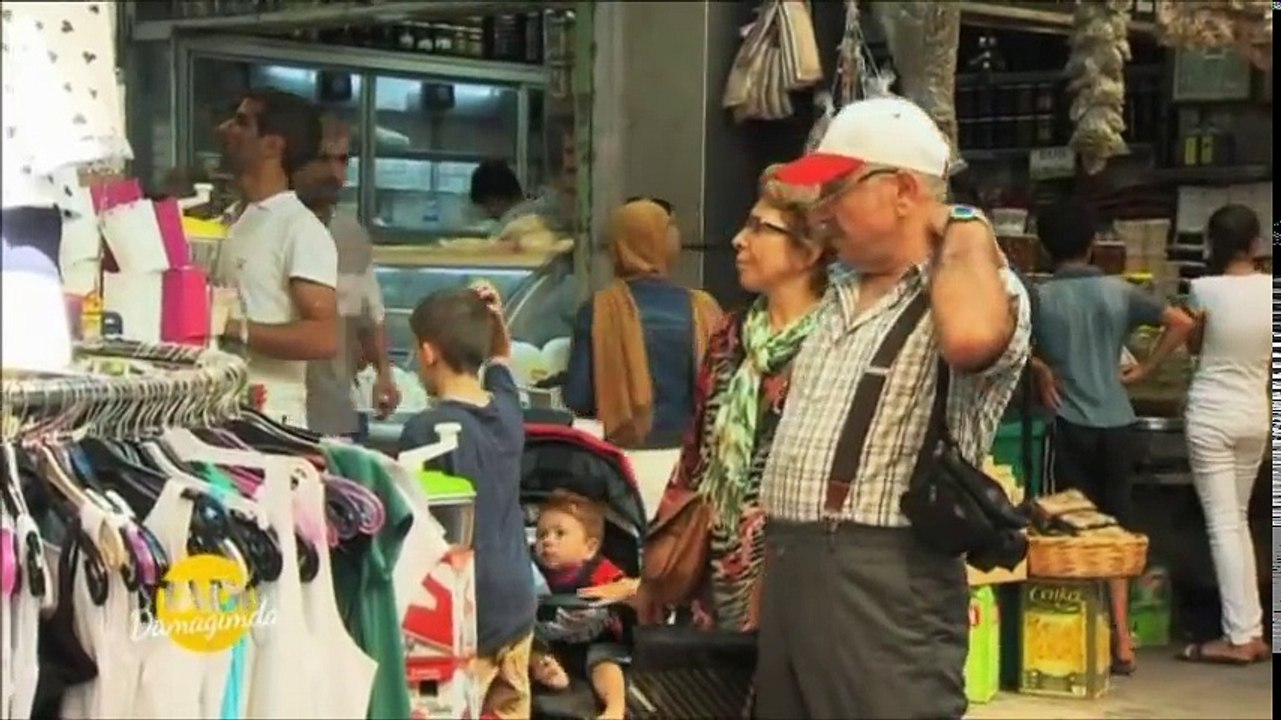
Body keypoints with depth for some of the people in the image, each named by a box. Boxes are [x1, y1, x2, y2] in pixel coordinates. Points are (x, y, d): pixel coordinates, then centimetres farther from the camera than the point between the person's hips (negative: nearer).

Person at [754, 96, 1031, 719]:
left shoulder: (977, 288, -8)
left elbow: (969, 338, -33)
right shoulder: (839, 300, 20)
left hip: (885, 582, -9)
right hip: (788, 568, 9)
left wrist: (964, 231, -15)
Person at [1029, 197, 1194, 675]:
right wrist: (1142, 369, 8)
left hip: (1071, 425, -2)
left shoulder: (1040, 296, -4)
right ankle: (1121, 641, 6)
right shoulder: (1119, 291, 3)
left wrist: (1041, 371, -3)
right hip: (1117, 424, 2)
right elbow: (1181, 323, 3)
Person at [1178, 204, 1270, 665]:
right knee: (1239, 519, 16)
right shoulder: (1271, 290, -3)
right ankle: (1253, 630, 15)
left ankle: (1240, 636, -5)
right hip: (1256, 415, 4)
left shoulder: (1205, 289, -13)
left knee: (1223, 523, -2)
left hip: (1212, 415, -4)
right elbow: (1270, 357, 8)